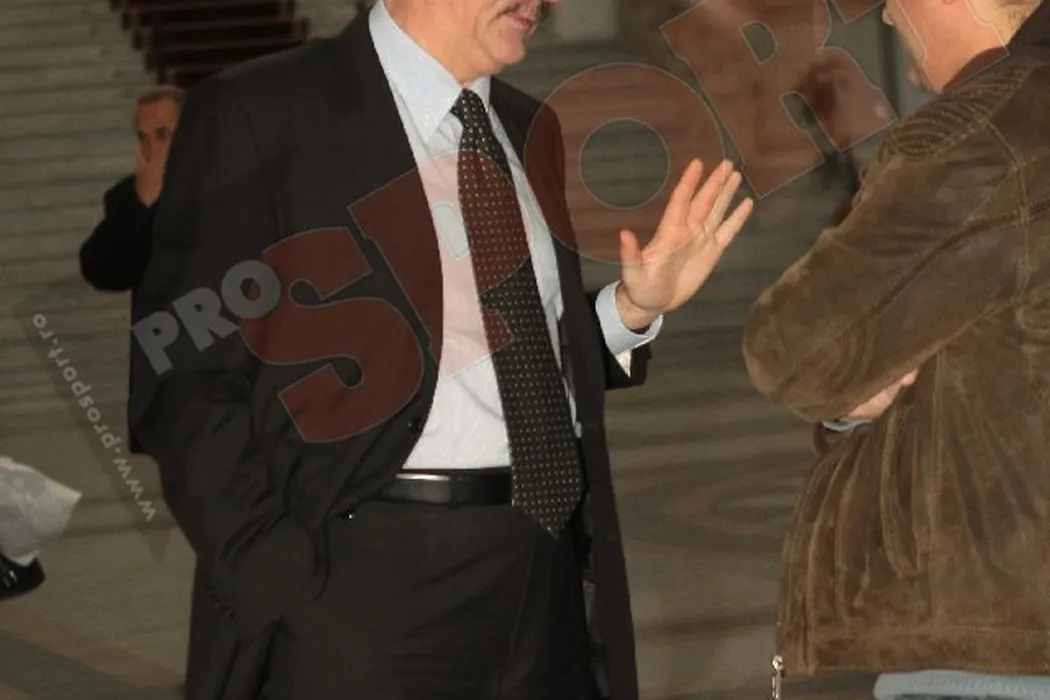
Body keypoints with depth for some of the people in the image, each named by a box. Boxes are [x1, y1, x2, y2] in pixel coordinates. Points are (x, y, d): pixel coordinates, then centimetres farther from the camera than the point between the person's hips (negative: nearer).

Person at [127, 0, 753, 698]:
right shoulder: (260, 114, -7)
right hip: (361, 590, -6)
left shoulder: (527, 129, 12)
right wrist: (290, 591, -17)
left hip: (548, 585, 6)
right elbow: (185, 388, -11)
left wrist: (635, 308, 2)